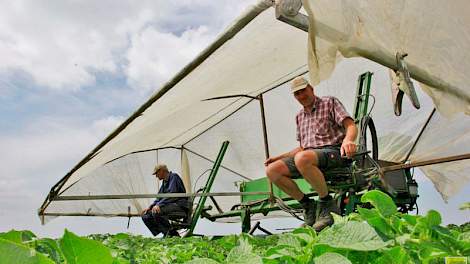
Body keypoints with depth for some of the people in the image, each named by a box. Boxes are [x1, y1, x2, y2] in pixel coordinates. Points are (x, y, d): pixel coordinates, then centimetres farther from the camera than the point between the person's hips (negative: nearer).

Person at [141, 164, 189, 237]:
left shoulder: (174, 177, -6)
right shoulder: (164, 182, 21)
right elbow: (159, 198, 22)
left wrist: (159, 205, -28)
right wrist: (150, 207, 6)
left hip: (180, 207, -9)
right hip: (169, 206, 9)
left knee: (156, 212, -31)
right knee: (146, 216, -1)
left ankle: (171, 233, -18)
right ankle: (165, 233, -3)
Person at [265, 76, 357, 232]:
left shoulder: (330, 102, 7)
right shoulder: (300, 117, 24)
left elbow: (351, 126, -6)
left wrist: (348, 140, -30)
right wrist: (279, 157, 19)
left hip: (332, 152, -6)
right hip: (308, 156, 7)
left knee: (302, 158, -40)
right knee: (272, 170, -14)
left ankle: (328, 204, -20)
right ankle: (307, 205, -3)